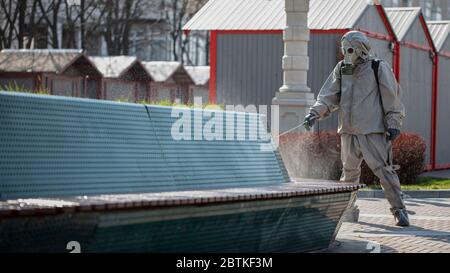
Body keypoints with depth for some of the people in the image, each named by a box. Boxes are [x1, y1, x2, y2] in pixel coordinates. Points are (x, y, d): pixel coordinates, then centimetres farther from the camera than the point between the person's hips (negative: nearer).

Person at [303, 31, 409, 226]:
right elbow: (329, 96, 9)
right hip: (348, 131, 5)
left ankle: (399, 210, -4)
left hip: (374, 131, -5)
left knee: (384, 170, -8)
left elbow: (392, 98, -2)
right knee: (349, 172, 14)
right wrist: (315, 113, -5)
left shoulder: (379, 68, -2)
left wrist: (393, 124, -6)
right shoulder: (341, 69, 11)